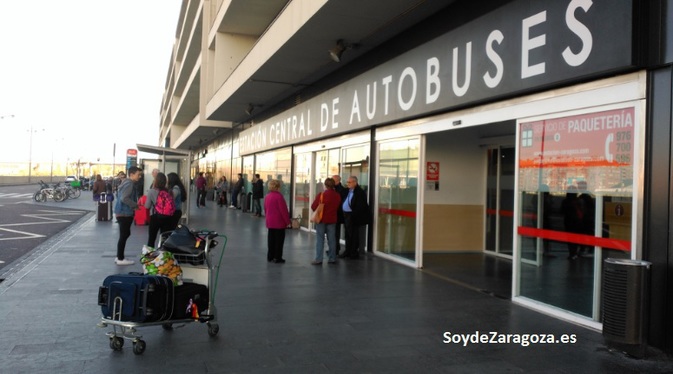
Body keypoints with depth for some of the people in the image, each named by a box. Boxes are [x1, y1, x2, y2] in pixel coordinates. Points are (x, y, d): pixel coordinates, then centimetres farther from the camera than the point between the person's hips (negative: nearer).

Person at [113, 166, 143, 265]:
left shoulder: (127, 182, 15)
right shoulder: (129, 184, -17)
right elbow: (124, 198, -28)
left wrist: (133, 206, 13)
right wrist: (135, 205, -18)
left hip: (123, 212, 10)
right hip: (124, 213, -10)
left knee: (125, 235, 16)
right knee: (124, 235, -3)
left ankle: (119, 257, 23)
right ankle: (120, 259, 4)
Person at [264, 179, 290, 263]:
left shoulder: (267, 196, 7)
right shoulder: (279, 196, -17)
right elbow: (283, 210, -17)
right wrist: (287, 221, -8)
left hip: (270, 222, 7)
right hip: (279, 222, -7)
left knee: (271, 239, 14)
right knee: (279, 240, 1)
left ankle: (270, 256, 19)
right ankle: (278, 258, 4)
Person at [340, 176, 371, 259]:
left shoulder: (360, 192, -16)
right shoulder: (348, 191, 12)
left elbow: (360, 206, -20)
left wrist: (353, 215, -21)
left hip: (353, 217, -9)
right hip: (346, 216, 9)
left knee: (354, 235, 0)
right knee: (348, 235, 16)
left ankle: (354, 253, 10)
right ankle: (348, 252, 26)